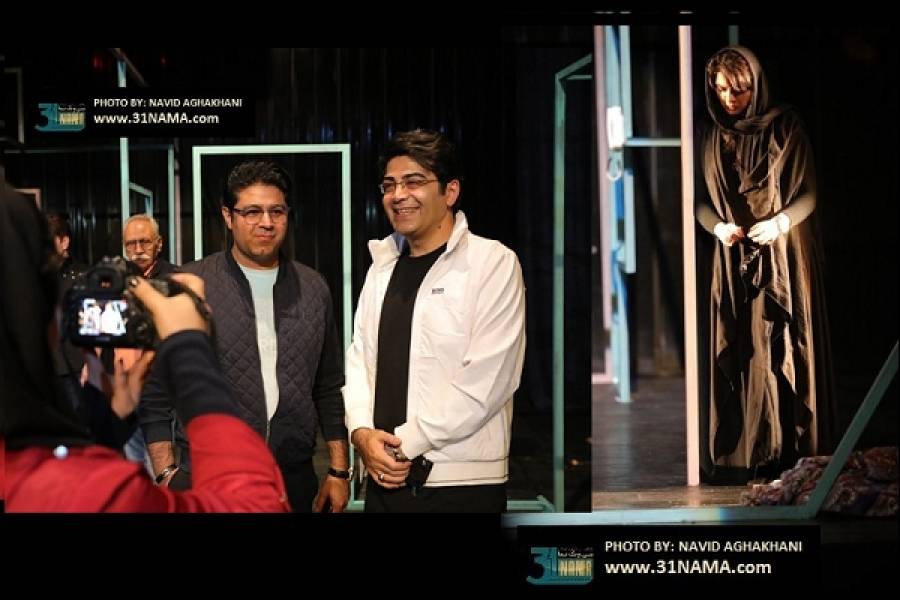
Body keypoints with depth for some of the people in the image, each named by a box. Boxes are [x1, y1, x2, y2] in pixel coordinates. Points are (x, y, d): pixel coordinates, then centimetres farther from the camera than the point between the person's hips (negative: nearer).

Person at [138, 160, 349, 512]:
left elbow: (329, 389, 11)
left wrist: (339, 471, 8)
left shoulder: (313, 289, 7)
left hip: (295, 482, 3)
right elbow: (156, 391, -2)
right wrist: (166, 475, -7)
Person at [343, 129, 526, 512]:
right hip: (385, 478, 5)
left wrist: (404, 443, -13)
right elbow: (360, 356, 10)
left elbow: (486, 381, -14)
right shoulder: (382, 267, 12)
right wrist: (362, 433, -7)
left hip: (462, 484, -5)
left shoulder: (494, 263, -7)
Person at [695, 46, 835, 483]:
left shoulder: (785, 128, -3)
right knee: (737, 354, -1)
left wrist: (780, 222, -21)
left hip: (785, 255, -3)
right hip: (734, 260, 3)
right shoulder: (712, 138, 7)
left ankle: (793, 453, 4)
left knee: (785, 350, -3)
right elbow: (701, 201, 9)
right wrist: (719, 227, -12)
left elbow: (809, 192, -4)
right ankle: (740, 454, 3)